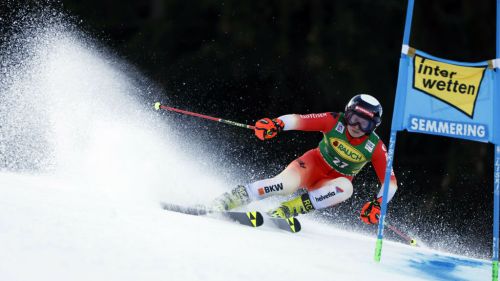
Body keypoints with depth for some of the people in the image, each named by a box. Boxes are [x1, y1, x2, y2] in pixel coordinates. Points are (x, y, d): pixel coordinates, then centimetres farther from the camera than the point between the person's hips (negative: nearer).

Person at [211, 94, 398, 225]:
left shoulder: (375, 147, -16)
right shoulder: (335, 122, -17)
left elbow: (391, 182, -14)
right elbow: (298, 120, -22)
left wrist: (378, 204, -31)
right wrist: (277, 124, -42)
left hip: (334, 181, 1)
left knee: (346, 188, -36)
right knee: (287, 183, -34)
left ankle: (286, 210, -37)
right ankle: (226, 201, -29)